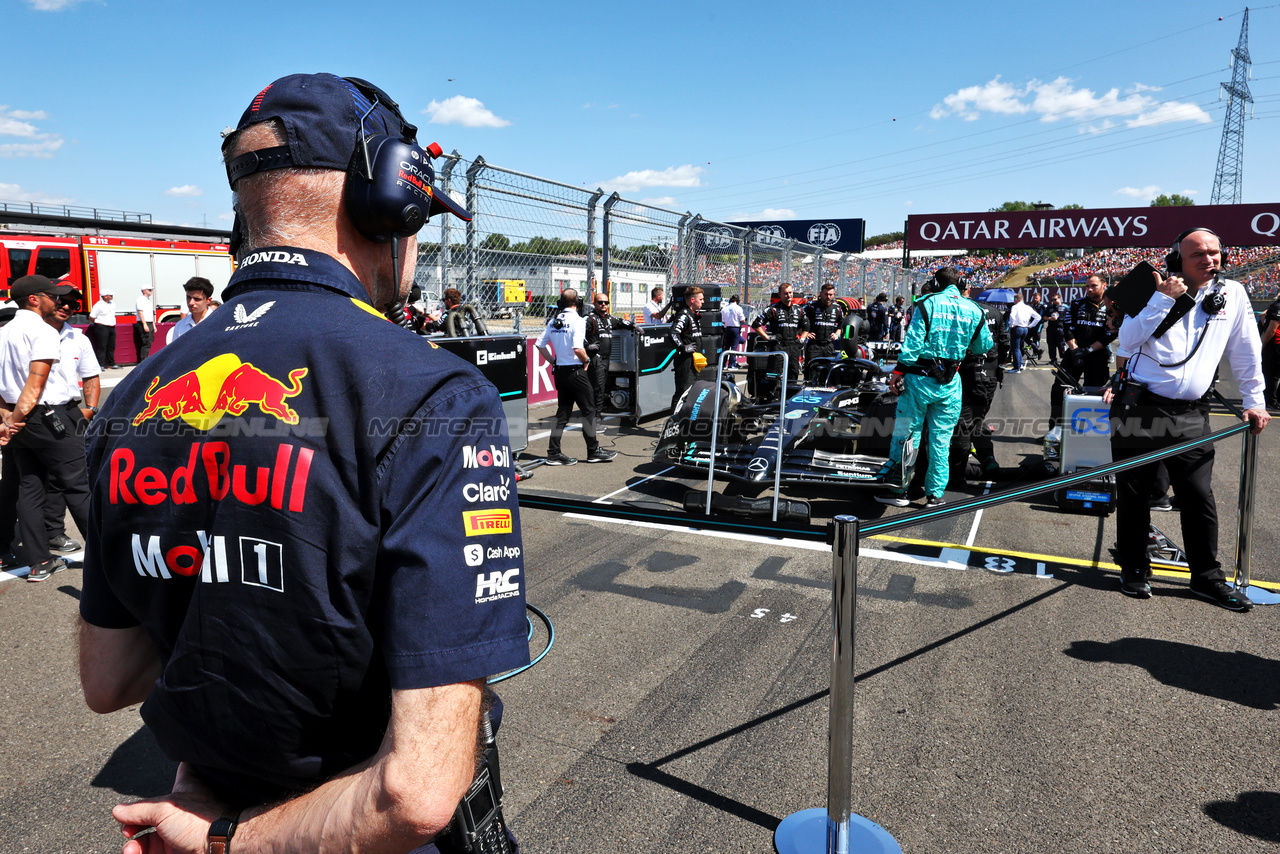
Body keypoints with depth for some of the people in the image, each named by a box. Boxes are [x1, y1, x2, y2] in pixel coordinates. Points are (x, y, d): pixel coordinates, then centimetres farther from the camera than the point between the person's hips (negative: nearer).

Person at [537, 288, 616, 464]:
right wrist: (586, 360, -6)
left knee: (563, 411, 12)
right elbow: (578, 349, -24)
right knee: (589, 410, 3)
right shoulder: (577, 320, -14)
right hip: (575, 371, -7)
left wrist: (554, 361, 14)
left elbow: (540, 344, 10)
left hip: (559, 371, 7)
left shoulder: (554, 321, 8)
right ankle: (593, 451, 8)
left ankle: (554, 453, 11)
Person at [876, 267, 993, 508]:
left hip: (920, 379, -3)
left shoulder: (927, 303, -4)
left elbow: (912, 341, -11)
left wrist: (899, 371, -10)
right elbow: (984, 346, 16)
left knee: (906, 432, 5)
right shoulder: (974, 311, 7)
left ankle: (897, 490, 8)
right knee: (941, 440, 9)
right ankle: (935, 495, 13)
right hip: (950, 383, 3)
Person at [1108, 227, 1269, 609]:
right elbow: (1127, 340, -10)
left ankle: (1207, 576, 16)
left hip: (1190, 416, 2)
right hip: (1139, 408, -1)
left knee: (1199, 496, 1)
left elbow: (1246, 353, 14)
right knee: (1134, 494, 5)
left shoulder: (1233, 294, 7)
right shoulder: (1157, 290, 1)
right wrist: (1163, 299, -14)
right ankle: (1134, 569, 18)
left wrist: (1255, 401, 14)